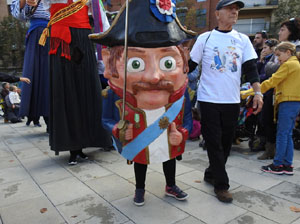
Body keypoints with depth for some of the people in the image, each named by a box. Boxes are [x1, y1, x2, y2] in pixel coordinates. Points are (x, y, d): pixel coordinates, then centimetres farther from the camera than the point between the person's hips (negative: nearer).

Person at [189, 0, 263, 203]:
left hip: (232, 101, 4)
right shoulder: (205, 38, 1)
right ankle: (221, 185, 11)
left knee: (226, 141, 11)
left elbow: (251, 68, 4)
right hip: (209, 100, -3)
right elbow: (190, 65, 4)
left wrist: (258, 92, -8)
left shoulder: (243, 40, 9)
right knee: (214, 143, -1)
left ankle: (211, 173, 30)